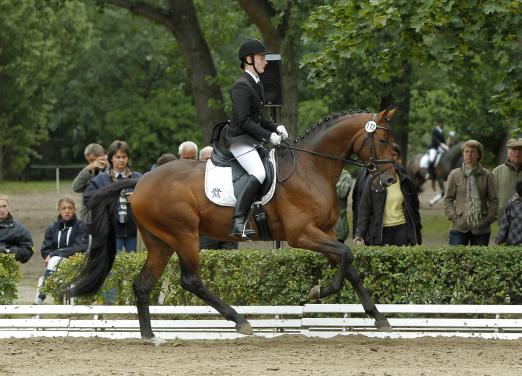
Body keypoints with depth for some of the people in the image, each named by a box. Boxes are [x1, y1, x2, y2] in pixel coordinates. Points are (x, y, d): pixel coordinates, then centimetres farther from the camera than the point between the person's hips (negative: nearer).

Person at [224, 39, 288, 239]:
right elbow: (244, 121, -21)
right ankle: (238, 222, -32)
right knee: (258, 174, -28)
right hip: (239, 139, -10)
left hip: (252, 139, 10)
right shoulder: (242, 86, -14)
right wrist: (268, 135, -20)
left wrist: (276, 128, 7)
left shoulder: (256, 84, 17)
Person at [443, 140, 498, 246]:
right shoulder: (454, 174, 4)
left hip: (481, 228, 0)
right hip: (459, 228, 0)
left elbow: (494, 200, 6)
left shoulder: (486, 175, 4)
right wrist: (454, 217, -5)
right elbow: (448, 200, 6)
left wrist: (488, 219, -4)